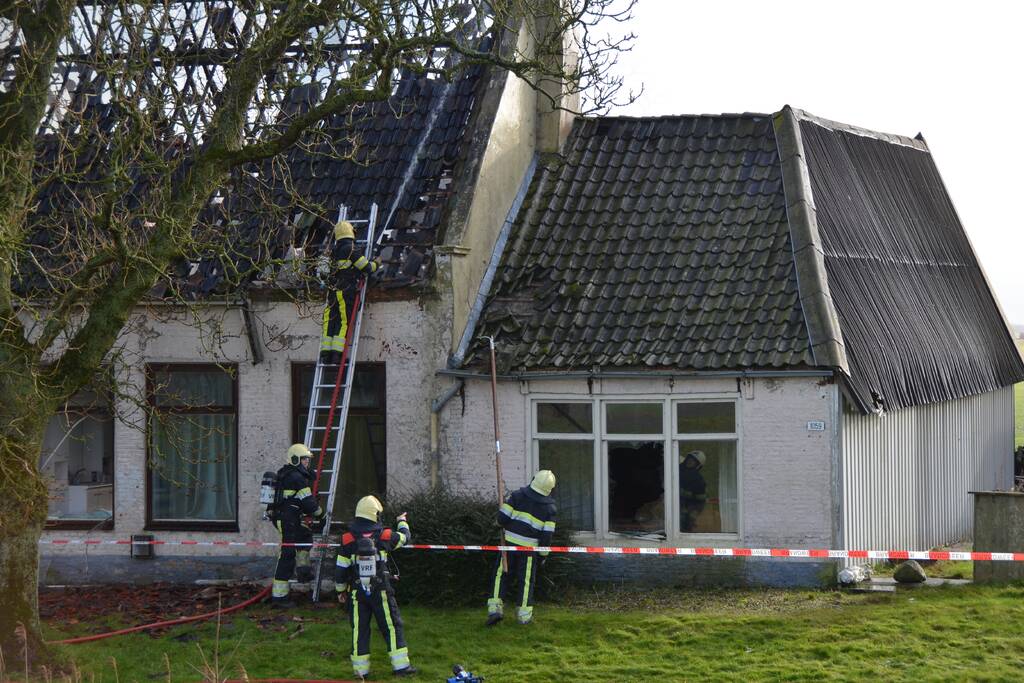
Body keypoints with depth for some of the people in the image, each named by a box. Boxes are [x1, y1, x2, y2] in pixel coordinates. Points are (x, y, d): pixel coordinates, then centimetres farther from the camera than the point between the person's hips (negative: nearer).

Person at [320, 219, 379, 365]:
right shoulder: (351, 250, -8)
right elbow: (367, 268, -6)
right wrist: (376, 263, 16)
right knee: (344, 322, -4)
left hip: (333, 291, 5)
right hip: (347, 291, -5)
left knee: (330, 322, 6)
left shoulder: (334, 252, 11)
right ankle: (337, 354, -11)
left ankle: (326, 353, 0)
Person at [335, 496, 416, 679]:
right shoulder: (384, 535, -6)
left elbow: (341, 569, -3)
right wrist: (402, 522, 36)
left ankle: (361, 669, 9)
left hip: (357, 593, 1)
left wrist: (341, 590, 12)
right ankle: (401, 665, 7)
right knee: (392, 626, 8)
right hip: (381, 592, -1)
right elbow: (405, 537, 15)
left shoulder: (348, 539, -7)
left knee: (359, 629, 8)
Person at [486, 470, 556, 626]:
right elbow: (547, 535, -4)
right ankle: (524, 615, 12)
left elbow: (502, 518, -7)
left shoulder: (518, 496, -4)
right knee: (526, 580, 10)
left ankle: (495, 608, -3)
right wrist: (543, 554, 8)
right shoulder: (549, 508, -2)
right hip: (529, 548, 0)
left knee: (502, 575, 7)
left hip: (510, 542, 0)